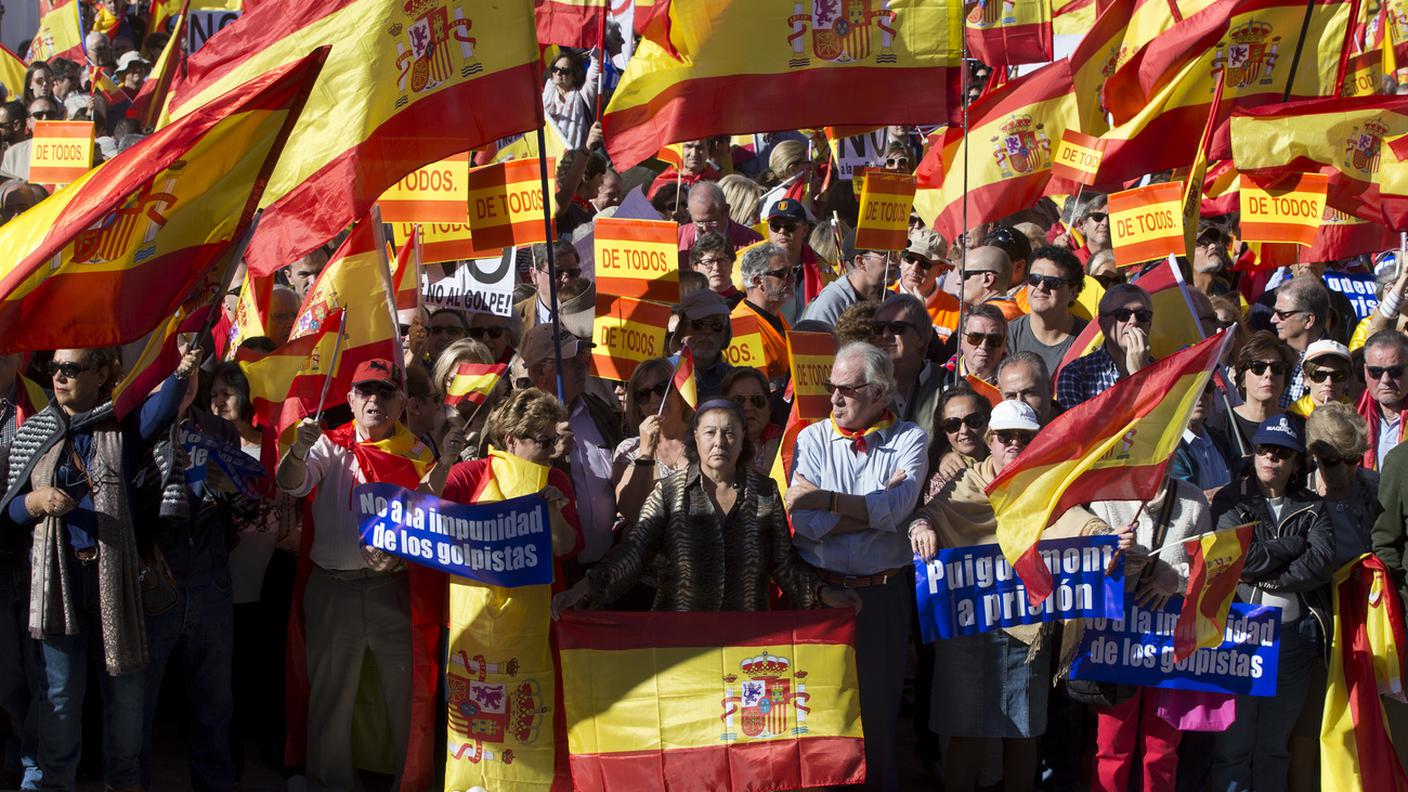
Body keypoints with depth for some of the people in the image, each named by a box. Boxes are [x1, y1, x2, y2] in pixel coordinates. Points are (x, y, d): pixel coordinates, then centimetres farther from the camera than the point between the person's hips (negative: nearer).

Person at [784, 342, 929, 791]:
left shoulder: (908, 441, 3)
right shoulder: (813, 439, 5)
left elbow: (896, 511, -15)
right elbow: (805, 523, -9)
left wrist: (825, 499, -12)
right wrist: (874, 507, -11)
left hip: (883, 594, -1)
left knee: (879, 709, 4)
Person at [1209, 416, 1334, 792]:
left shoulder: (1311, 508, 10)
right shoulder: (1231, 501, 3)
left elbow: (1322, 564, -7)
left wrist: (1264, 575, -11)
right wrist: (1295, 545, -5)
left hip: (1292, 635, 3)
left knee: (1275, 747, 9)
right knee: (1233, 747, -2)